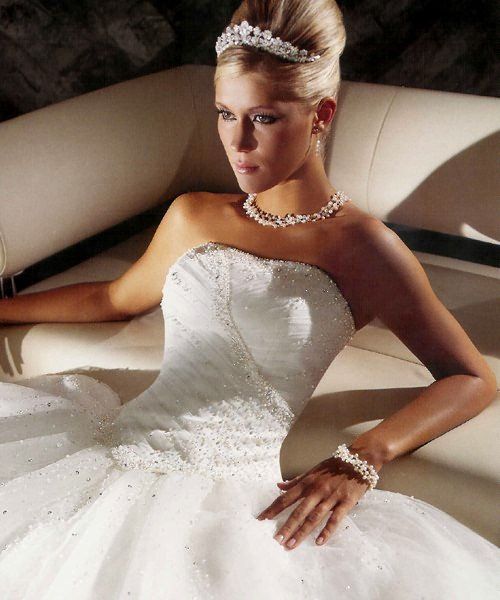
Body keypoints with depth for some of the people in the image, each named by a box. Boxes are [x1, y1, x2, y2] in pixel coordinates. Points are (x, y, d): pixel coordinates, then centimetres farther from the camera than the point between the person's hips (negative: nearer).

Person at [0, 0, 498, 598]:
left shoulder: (362, 247, 0)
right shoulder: (193, 217, 15)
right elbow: (118, 297, 32)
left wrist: (359, 460, -14)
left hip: (233, 496, -4)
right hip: (116, 451, 5)